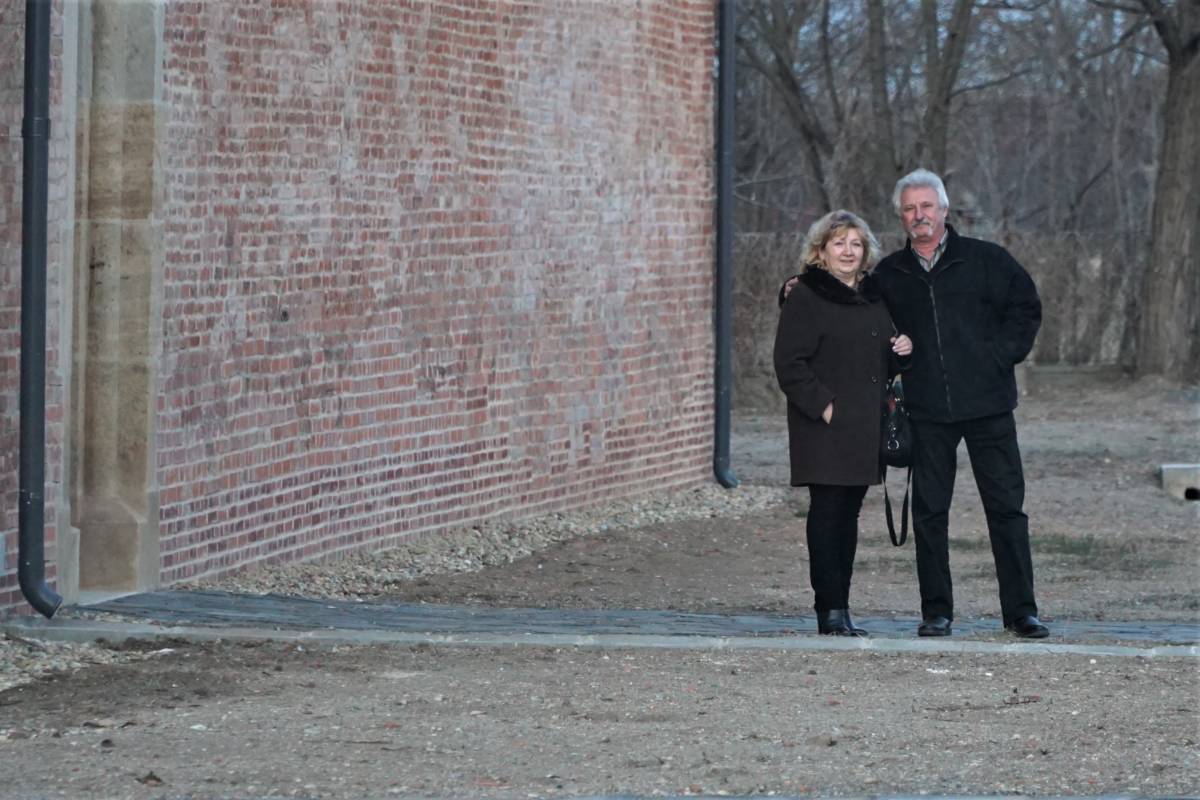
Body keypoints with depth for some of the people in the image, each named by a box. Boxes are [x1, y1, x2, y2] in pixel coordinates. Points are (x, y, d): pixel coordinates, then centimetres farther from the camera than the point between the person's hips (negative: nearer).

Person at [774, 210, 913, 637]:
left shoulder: (874, 297, 16)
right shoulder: (805, 298, -5)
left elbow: (883, 363, 25)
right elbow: (790, 364, -10)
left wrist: (902, 350, 4)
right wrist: (822, 405, -17)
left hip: (865, 425, 7)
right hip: (825, 426, -7)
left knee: (848, 515, 8)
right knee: (827, 513, -8)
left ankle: (840, 607, 12)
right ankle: (830, 610, -8)